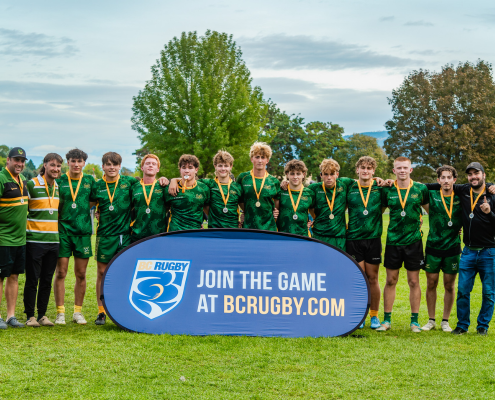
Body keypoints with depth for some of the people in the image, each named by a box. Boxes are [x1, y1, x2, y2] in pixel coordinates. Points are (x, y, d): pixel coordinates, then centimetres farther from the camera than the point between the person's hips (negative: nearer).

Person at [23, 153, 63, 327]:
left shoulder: (58, 187, 13)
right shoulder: (31, 185, -7)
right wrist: (23, 230, -7)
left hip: (53, 241, 5)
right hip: (34, 240, -5)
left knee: (47, 280, 8)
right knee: (32, 280, -1)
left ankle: (42, 315, 16)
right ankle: (30, 316, 6)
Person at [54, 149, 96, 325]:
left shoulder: (90, 181, 7)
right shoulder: (59, 181, 3)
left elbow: (93, 202, 13)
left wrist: (81, 209, -3)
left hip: (83, 231, 2)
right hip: (62, 230, -1)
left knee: (81, 275, 5)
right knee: (61, 273, -1)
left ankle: (78, 311, 15)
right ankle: (60, 312, 5)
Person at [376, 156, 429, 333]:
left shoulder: (420, 189, 0)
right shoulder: (388, 191, 1)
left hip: (414, 241, -1)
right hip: (393, 240, 1)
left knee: (414, 282, 4)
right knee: (390, 281, 4)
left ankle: (414, 320, 13)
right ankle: (387, 320, 13)